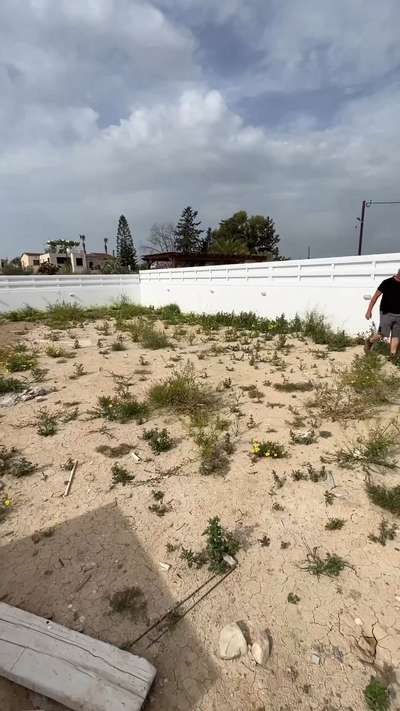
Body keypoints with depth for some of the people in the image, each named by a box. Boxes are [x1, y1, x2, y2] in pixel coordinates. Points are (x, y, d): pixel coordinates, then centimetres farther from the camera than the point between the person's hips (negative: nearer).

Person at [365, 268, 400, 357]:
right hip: (386, 313, -5)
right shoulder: (387, 283, -7)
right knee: (382, 334, -7)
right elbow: (376, 296, -5)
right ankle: (369, 341, 21)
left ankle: (392, 356, 9)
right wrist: (369, 310, -9)